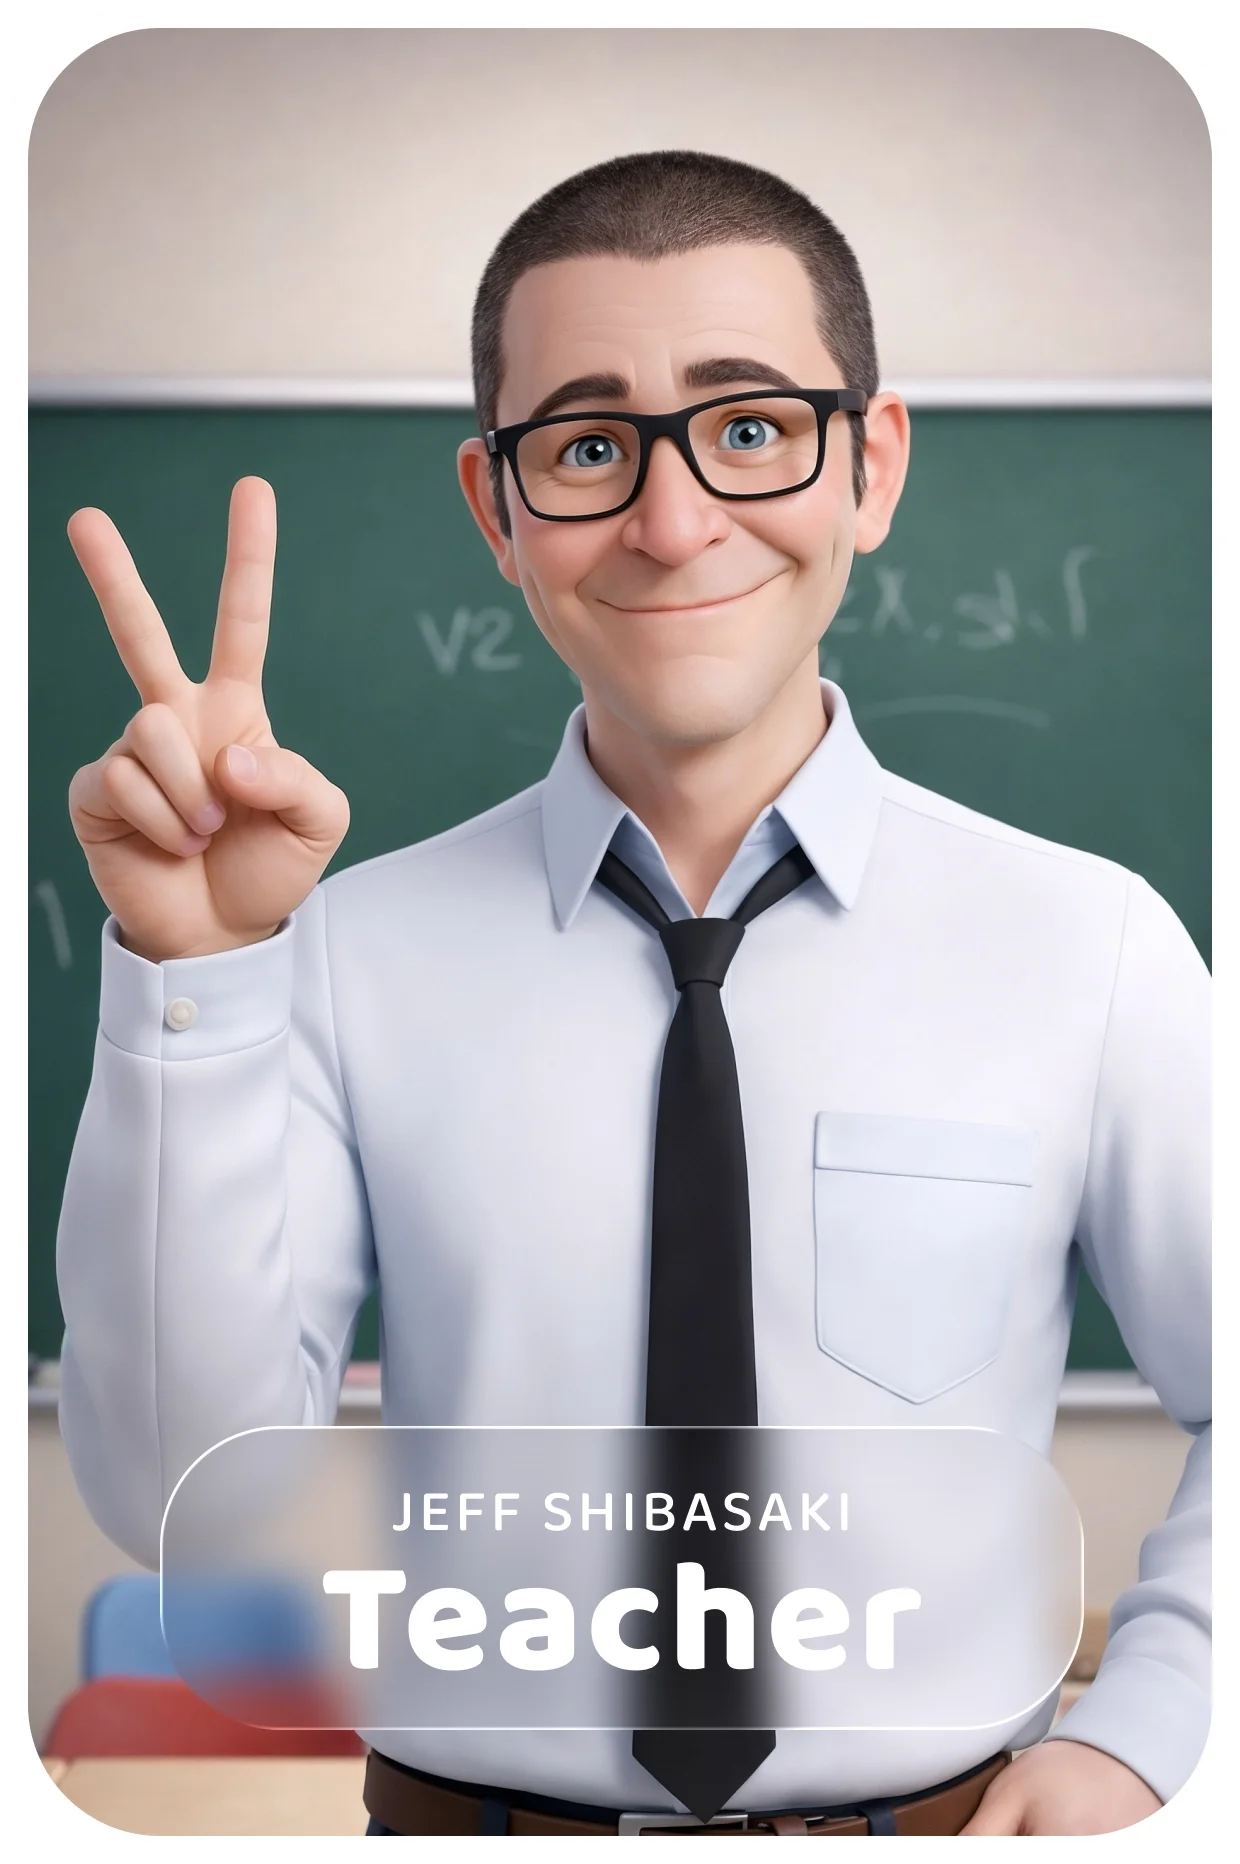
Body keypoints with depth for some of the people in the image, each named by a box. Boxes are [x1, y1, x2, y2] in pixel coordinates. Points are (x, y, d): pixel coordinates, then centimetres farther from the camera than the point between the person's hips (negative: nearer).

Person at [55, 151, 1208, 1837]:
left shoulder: (1087, 946, -11)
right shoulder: (357, 957, -9)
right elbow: (183, 1500, -15)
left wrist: (1133, 1736, -8)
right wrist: (194, 979, -23)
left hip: (946, 1817, 0)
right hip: (475, 1809, 1)